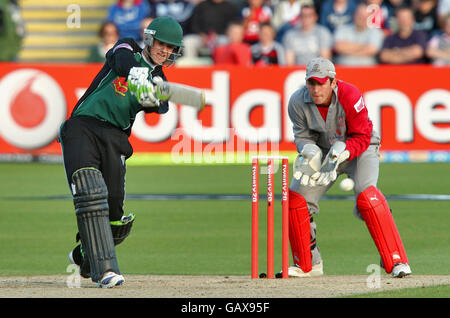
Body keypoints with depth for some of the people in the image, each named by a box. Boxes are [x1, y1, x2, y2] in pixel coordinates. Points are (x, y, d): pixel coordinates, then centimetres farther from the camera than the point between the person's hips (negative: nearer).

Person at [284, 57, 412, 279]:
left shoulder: (350, 96, -29)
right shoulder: (298, 102, -18)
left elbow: (362, 137, -22)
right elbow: (303, 137, -5)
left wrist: (341, 152, -39)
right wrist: (309, 152, -28)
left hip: (360, 149, -5)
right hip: (323, 151, 5)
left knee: (366, 194, -28)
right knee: (296, 198, -6)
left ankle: (396, 261, -25)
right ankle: (307, 264, 13)